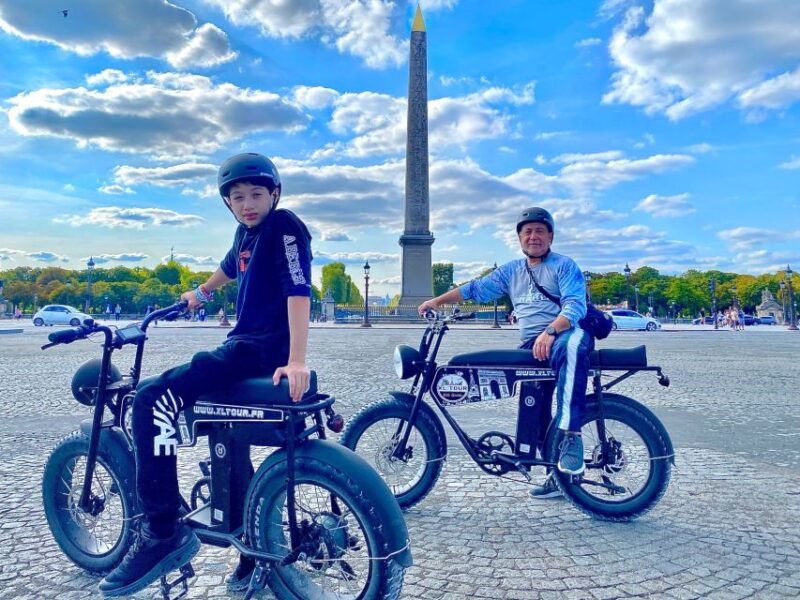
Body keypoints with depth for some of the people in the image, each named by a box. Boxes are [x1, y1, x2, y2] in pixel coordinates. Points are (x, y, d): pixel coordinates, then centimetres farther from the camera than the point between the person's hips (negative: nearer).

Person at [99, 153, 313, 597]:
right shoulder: (246, 232, 17)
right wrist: (201, 292, 56)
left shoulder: (284, 227, -9)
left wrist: (296, 360, -32)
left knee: (153, 398, -21)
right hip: (245, 345, 10)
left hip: (265, 349, -10)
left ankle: (162, 533, -16)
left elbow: (299, 291, -22)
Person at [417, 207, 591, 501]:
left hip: (564, 335, -6)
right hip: (532, 346, 6)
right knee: (534, 417, 0)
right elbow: (476, 289, 25)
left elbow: (575, 305, -13)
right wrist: (437, 301, 19)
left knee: (572, 344, -42)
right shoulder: (511, 271, 21)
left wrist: (550, 332, -29)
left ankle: (571, 435, -44)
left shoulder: (564, 265, 2)